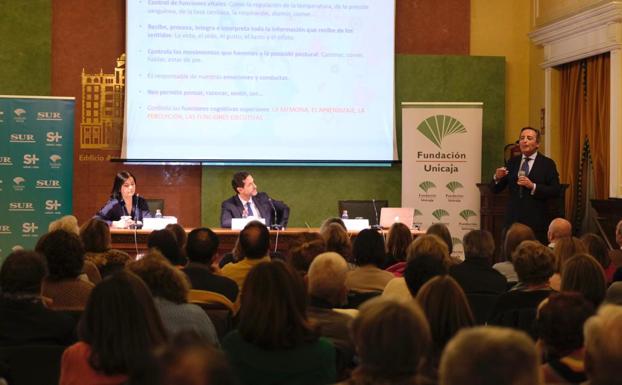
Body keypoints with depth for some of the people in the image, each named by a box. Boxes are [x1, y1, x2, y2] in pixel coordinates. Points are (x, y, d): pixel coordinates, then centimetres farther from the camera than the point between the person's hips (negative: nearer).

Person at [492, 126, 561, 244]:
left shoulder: (547, 164, 3)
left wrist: (533, 186, -16)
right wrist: (497, 178, -10)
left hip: (536, 222, -3)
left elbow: (555, 191, -5)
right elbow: (495, 190, 12)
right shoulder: (512, 162, 13)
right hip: (513, 220, 3)